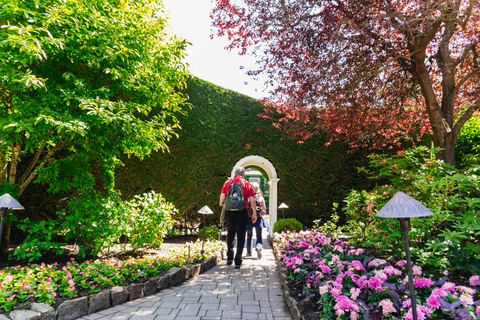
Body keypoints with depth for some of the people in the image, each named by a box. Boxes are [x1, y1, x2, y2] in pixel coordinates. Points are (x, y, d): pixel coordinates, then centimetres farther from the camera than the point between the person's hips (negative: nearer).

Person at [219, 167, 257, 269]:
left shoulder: (227, 182, 3)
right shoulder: (247, 184, 1)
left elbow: (222, 199, -2)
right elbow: (252, 200, -2)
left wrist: (223, 204, 19)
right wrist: (254, 213, 7)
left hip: (229, 212, 2)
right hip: (242, 212, -2)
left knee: (230, 234, 21)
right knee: (241, 236, 7)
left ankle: (229, 258, 22)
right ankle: (238, 261, 6)